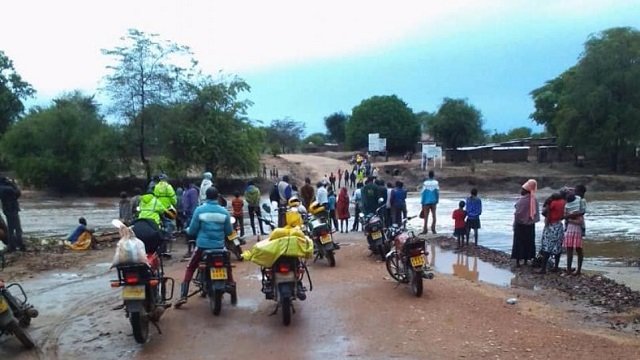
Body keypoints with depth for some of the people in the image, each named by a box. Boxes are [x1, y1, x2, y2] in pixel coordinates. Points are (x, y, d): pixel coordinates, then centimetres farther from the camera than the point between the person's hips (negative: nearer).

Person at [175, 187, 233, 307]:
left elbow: (192, 230, -5)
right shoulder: (224, 211, -2)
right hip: (219, 245, 2)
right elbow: (229, 231, 4)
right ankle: (232, 286, 28)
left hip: (202, 245, -2)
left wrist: (188, 230, 18)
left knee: (190, 268, 13)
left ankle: (183, 296, 4)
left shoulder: (199, 210, -8)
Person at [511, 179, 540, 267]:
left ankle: (518, 261, 6)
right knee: (529, 242, 14)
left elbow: (517, 214, -15)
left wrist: (514, 225, -4)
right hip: (530, 225, 5)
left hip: (520, 225, -4)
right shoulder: (534, 200, -2)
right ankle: (526, 260, 19)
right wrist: (532, 220, 11)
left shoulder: (521, 200, -18)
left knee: (519, 243, 4)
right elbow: (536, 214, 2)